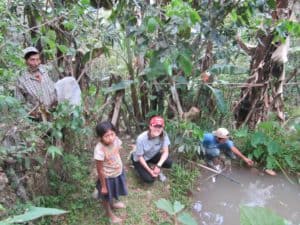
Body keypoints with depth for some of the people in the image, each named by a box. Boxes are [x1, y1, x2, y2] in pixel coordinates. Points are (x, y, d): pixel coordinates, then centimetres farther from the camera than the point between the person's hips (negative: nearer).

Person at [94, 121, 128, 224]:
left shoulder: (116, 140, -22)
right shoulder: (100, 150, -38)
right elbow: (100, 170, -25)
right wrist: (103, 186, -13)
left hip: (118, 172, 6)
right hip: (107, 177, -5)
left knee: (113, 192, 34)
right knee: (107, 196, 24)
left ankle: (113, 203, 65)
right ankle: (109, 213, 53)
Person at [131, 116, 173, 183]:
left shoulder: (164, 135, -26)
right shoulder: (141, 138, -33)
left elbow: (165, 152, -18)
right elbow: (140, 157, -21)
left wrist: (158, 166, -29)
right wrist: (150, 171, -21)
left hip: (153, 155, 3)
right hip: (140, 159, -3)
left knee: (169, 162, -21)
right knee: (149, 179, -16)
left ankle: (156, 169, 10)